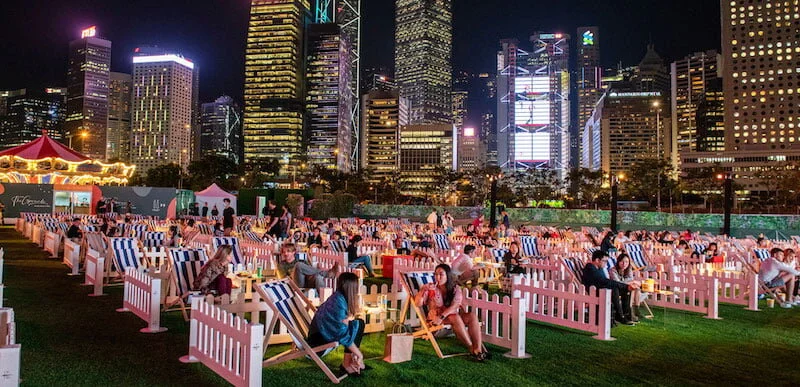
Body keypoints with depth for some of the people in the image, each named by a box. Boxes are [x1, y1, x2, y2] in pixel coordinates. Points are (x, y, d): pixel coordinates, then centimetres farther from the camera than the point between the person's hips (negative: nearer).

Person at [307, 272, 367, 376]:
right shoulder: (339, 302, -25)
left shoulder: (338, 297, 2)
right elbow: (343, 333, -28)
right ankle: (346, 364, -9)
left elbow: (343, 323, 4)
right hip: (318, 338, -9)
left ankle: (354, 361, 7)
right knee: (357, 325, -18)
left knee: (360, 323, 8)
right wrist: (359, 354, -20)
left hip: (325, 332, 9)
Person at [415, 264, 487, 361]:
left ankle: (478, 349, -33)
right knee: (455, 318, -34)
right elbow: (418, 304, -8)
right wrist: (423, 290, -25)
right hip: (435, 318, -2)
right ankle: (472, 348, -26)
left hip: (454, 315, 3)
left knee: (472, 315, -26)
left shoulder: (456, 288, 3)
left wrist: (442, 316, -28)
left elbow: (455, 306, -13)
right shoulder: (430, 288, 2)